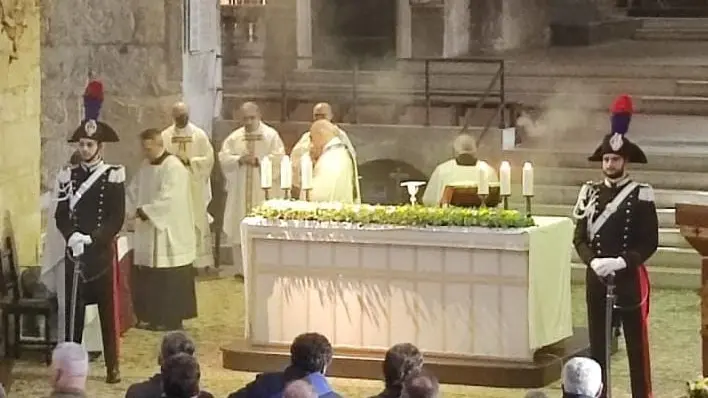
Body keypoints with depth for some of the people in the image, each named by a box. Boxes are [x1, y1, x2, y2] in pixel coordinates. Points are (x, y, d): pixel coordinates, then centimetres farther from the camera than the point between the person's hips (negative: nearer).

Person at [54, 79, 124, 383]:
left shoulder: (114, 177, -4)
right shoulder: (68, 177, 5)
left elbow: (116, 219, -9)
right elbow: (61, 215, 2)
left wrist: (91, 238, -19)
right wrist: (71, 236, -17)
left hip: (103, 252, -3)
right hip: (74, 252, 3)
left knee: (108, 310, 2)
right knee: (73, 309, 6)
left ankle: (113, 366, 8)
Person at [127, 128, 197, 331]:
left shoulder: (174, 168, -15)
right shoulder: (146, 167, 11)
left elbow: (168, 200, -23)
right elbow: (133, 191, 14)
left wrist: (144, 211, -21)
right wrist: (133, 209, -5)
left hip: (169, 234, -8)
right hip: (148, 233, 8)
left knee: (169, 281, -3)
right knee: (147, 279, 9)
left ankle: (171, 319, 5)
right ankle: (151, 316, 17)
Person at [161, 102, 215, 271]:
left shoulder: (199, 135, 1)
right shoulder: (165, 136, 6)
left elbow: (209, 158, -4)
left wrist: (189, 161, -15)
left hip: (195, 187, -1)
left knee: (199, 223, -1)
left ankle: (202, 261, 3)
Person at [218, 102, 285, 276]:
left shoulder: (271, 135, 1)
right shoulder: (234, 137, 10)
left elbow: (278, 158, -8)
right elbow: (223, 157, 2)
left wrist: (257, 161, -17)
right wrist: (239, 160, -14)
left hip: (264, 192, -3)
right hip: (239, 192, 3)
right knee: (239, 230, 3)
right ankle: (242, 269, 10)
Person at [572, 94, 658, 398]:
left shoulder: (641, 195, -5)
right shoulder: (590, 193, 7)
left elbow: (650, 242, -9)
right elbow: (580, 238, 5)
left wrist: (621, 262, -21)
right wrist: (593, 261, -14)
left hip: (630, 279, -4)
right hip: (596, 278, 4)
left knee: (636, 344, 2)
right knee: (597, 344, 9)